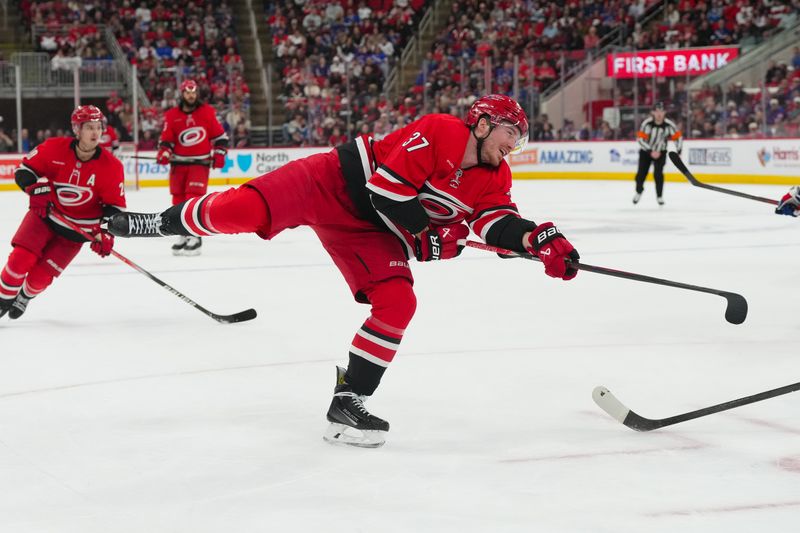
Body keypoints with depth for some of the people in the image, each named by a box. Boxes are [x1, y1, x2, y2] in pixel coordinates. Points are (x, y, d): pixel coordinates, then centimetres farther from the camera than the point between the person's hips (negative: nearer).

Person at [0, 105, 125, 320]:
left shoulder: (111, 166, -16)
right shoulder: (54, 148, -16)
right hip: (45, 214, 1)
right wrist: (35, 187, -25)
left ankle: (24, 297, 30)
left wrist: (105, 233, -20)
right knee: (20, 259, -15)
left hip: (76, 229, -1)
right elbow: (25, 168, -6)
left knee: (40, 275, -5)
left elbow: (115, 205, -8)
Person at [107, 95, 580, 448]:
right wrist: (428, 235, -18)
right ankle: (163, 222, 2)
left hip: (370, 231, 7)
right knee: (243, 210, -26)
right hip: (335, 184, -7)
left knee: (397, 304, -11)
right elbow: (387, 187, -24)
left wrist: (540, 240, -28)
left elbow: (498, 223, -10)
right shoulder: (439, 132, -20)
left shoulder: (494, 179, 3)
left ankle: (347, 402, -1)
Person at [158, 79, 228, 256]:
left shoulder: (207, 112, -1)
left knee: (194, 197, -16)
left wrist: (219, 154, -2)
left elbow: (219, 134, 6)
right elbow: (166, 139, 4)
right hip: (178, 163, 3)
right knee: (178, 200, 7)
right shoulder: (171, 115, 2)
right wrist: (164, 152, -14)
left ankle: (194, 236, -13)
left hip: (200, 162, -3)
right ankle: (183, 234, 20)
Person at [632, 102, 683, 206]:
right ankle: (638, 192, 29)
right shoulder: (647, 123, -23)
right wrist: (650, 152, -27)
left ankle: (659, 196, 2)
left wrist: (678, 153, -15)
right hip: (646, 151, 0)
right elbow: (640, 139, -22)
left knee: (658, 173, -14)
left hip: (660, 151, 0)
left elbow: (678, 137, -8)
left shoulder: (669, 124, -19)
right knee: (642, 173, 1)